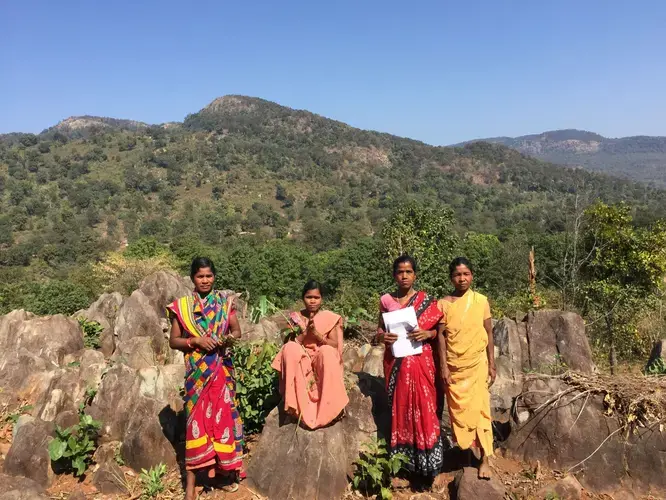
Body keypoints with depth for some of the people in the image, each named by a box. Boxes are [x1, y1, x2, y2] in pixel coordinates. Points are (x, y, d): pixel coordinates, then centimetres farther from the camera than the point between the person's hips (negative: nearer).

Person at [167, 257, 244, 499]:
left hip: (222, 368, 1)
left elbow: (237, 331, 8)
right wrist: (195, 340, -15)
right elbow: (173, 341, 1)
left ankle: (226, 470, 22)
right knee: (197, 418, -1)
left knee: (222, 415, 6)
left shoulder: (225, 301, 4)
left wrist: (229, 338, -13)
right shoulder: (182, 306, 0)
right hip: (197, 371, -1)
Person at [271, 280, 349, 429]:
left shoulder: (329, 317, -1)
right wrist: (305, 331, -18)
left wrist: (316, 333, -19)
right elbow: (292, 343, -3)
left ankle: (330, 407, -24)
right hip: (301, 362, 1)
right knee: (290, 348, -29)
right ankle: (298, 406, -26)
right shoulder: (295, 317, 3)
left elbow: (334, 345, -7)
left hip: (324, 362, -1)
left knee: (326, 351, -35)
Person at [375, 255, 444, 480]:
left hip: (420, 362, -1)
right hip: (395, 363, 2)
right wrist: (382, 337, -11)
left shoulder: (427, 300, 1)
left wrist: (427, 334, -17)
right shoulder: (386, 301, 4)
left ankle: (426, 463, 6)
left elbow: (438, 329, 3)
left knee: (423, 409, -3)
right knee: (399, 408, 6)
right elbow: (379, 330, 11)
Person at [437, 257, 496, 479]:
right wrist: (443, 366, -7)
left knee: (479, 409, 2)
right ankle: (471, 445, 30)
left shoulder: (481, 301, -3)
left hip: (477, 364, 0)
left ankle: (484, 459, 10)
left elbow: (488, 333, 2)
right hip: (454, 366, 1)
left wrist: (492, 364, 1)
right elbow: (441, 336, -4)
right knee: (459, 409, 9)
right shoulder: (444, 304, -5)